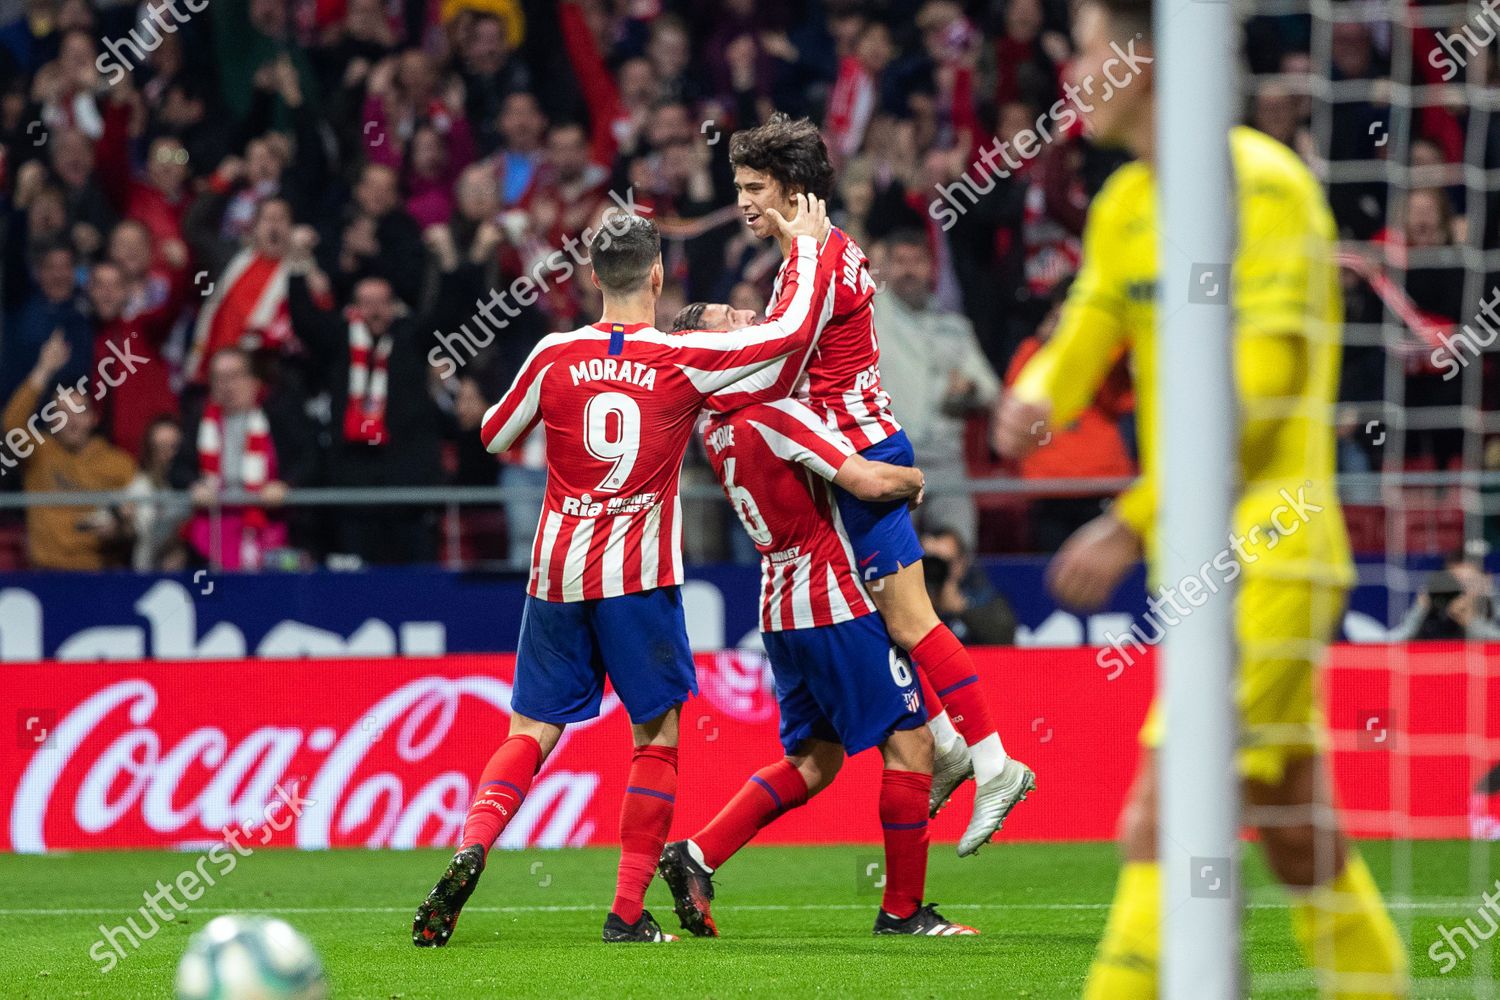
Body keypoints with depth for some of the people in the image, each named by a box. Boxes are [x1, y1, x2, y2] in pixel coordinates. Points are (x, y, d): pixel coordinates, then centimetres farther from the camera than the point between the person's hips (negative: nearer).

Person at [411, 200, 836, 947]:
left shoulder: (555, 356, 1)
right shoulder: (684, 360, -5)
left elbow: (495, 438, 15)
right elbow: (792, 328, 2)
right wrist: (805, 244, 14)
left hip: (557, 572, 3)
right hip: (637, 576, -3)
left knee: (532, 732, 7)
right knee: (656, 734, 8)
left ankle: (471, 849, -19)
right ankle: (628, 911, 2)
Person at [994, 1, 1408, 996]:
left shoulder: (1262, 185, -12)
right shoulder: (1128, 206, 15)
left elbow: (1256, 390, -17)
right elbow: (1083, 342, 12)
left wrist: (1131, 525, -18)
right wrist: (1034, 398, -13)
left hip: (1267, 563, -9)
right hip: (1207, 567, 9)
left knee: (1162, 829, -14)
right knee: (1302, 843, 11)